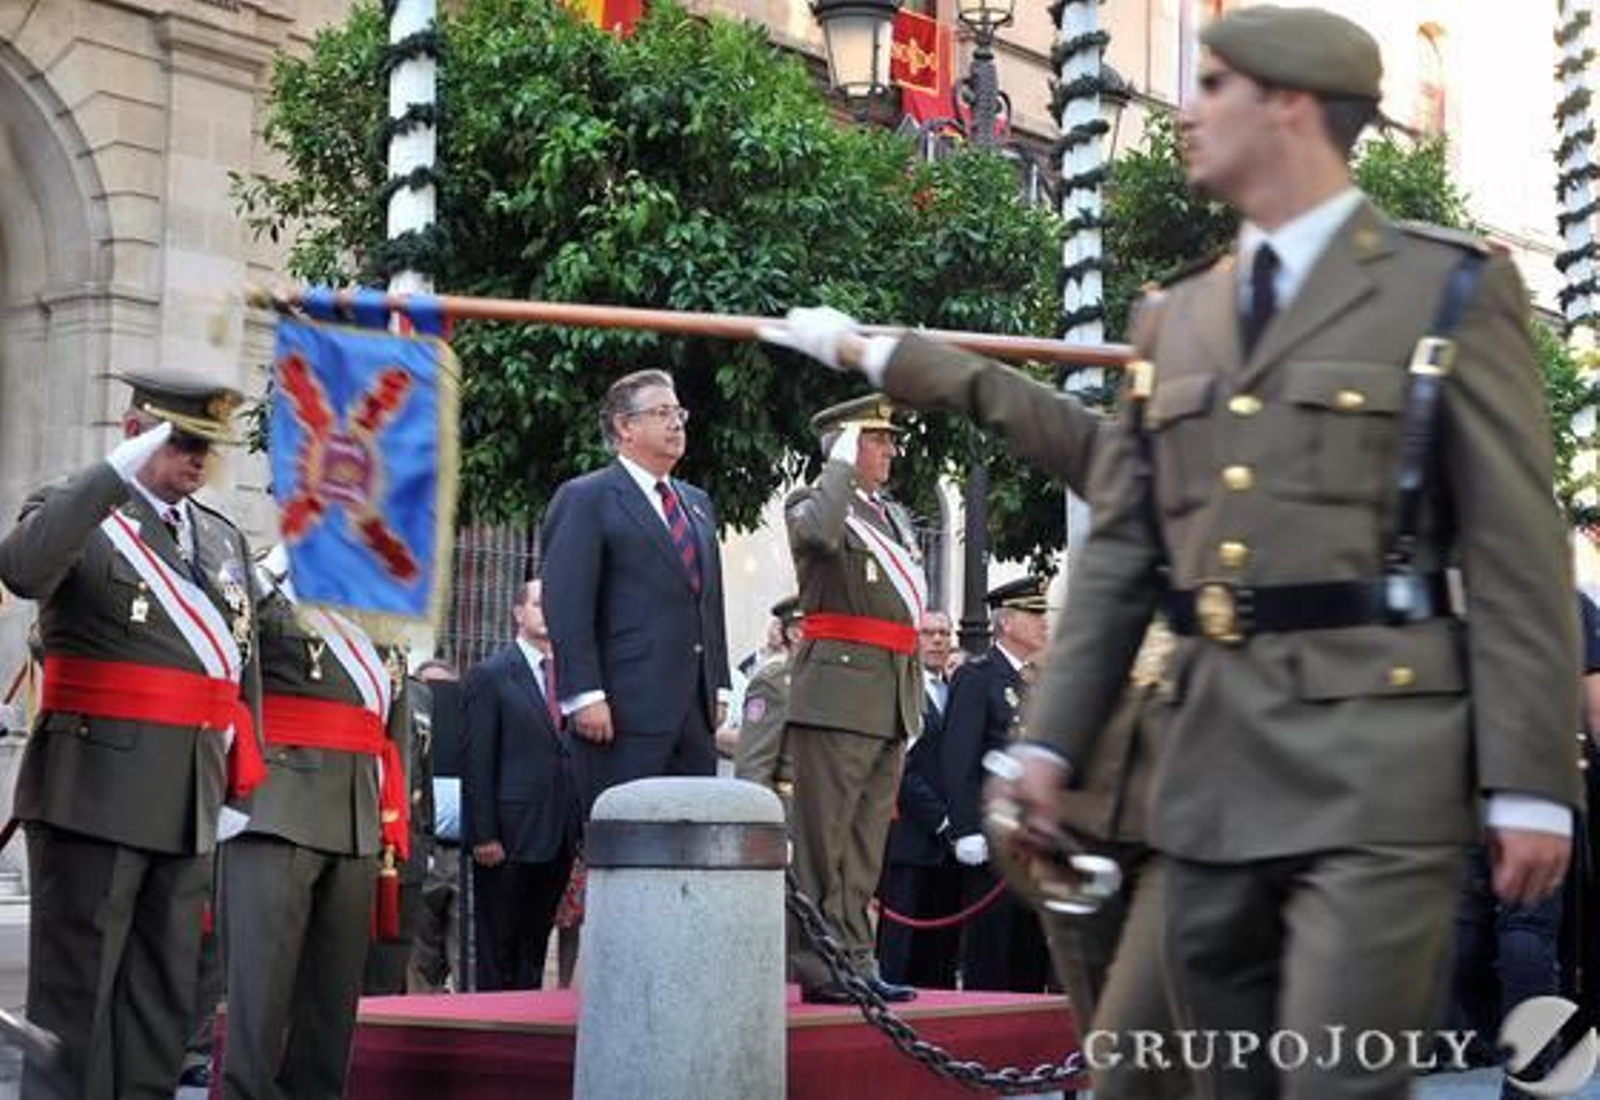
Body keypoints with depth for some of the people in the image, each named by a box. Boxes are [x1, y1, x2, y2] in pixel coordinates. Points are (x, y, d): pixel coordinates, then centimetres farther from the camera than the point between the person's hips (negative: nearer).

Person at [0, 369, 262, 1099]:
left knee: (166, 997, 10)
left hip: (193, 798, 7)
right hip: (98, 788, -6)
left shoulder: (223, 538, 17)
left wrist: (241, 786, 13)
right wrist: (118, 472, -27)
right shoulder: (81, 517, -2)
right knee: (75, 987, -2)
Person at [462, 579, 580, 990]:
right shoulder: (490, 675, -3)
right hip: (510, 835, -5)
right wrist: (483, 835, -14)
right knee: (497, 947, 2)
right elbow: (476, 760, -7)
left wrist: (581, 829, 5)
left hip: (558, 837, 5)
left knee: (535, 942, 11)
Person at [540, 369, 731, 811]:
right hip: (625, 710, -7)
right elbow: (566, 607, -9)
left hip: (695, 709, 7)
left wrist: (718, 687, 15)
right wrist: (584, 696, -17)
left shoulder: (698, 504, 22)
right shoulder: (585, 499, -1)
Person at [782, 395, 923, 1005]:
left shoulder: (896, 515, 21)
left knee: (867, 841, 11)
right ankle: (818, 968, -4)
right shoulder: (811, 502, -3)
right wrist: (841, 467, -17)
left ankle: (855, 961, 16)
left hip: (894, 696, 8)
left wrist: (914, 696, 23)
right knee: (822, 839, -5)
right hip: (838, 688, -8)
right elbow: (823, 532, -29)